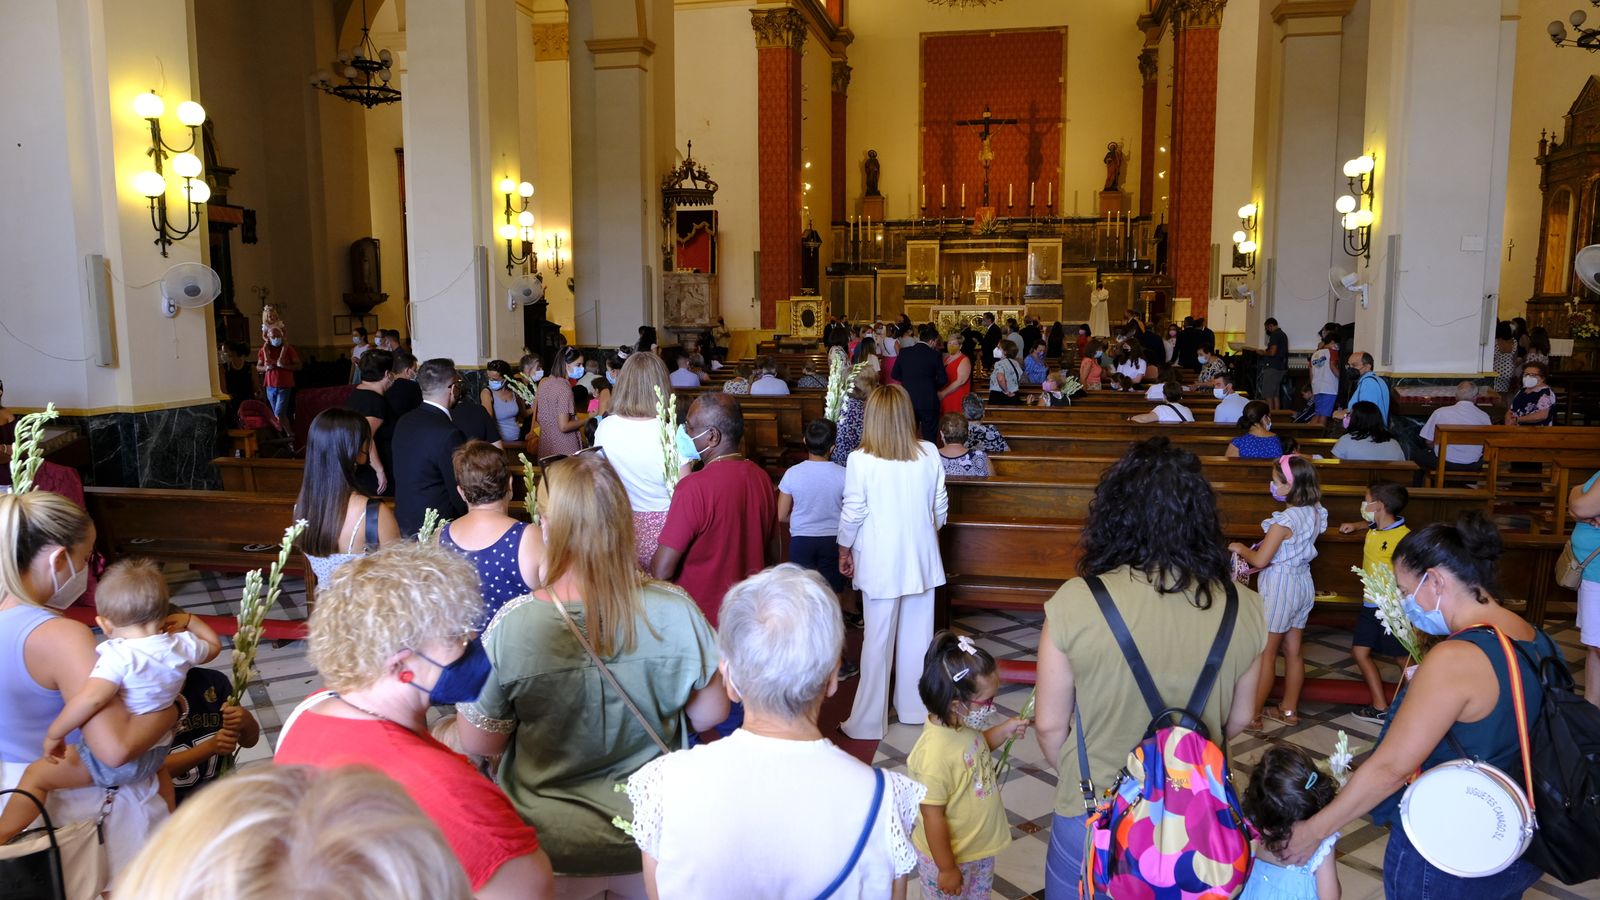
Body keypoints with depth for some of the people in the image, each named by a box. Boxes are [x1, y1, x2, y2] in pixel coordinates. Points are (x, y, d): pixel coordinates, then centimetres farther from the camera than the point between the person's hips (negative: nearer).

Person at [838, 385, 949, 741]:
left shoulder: (861, 460, -15)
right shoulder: (929, 455, -5)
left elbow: (852, 514, -9)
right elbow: (940, 507, 4)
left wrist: (844, 550, 7)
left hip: (880, 562, -3)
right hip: (921, 557, 3)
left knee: (878, 640, 6)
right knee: (917, 635, 14)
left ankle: (869, 721, 15)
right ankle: (915, 708, 29)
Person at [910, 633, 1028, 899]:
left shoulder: (962, 724, -12)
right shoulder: (935, 752, -36)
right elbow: (933, 817, -27)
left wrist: (1003, 731, -4)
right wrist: (947, 868, -18)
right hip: (950, 856, -8)